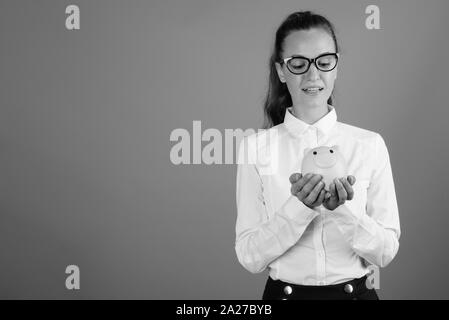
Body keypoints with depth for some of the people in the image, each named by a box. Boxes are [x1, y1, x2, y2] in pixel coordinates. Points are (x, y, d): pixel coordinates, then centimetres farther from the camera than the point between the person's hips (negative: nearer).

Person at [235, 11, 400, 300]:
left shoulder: (370, 145, -6)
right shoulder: (256, 147, -8)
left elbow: (386, 252, -6)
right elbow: (249, 257, -11)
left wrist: (343, 208, -22)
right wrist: (299, 207, -24)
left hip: (356, 290, 1)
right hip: (285, 291, -1)